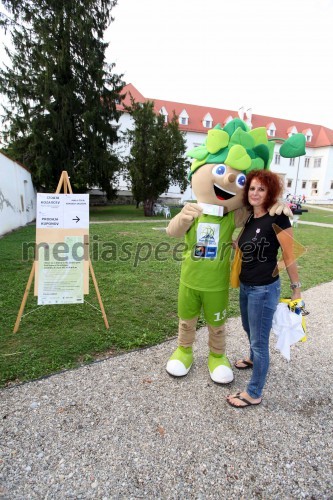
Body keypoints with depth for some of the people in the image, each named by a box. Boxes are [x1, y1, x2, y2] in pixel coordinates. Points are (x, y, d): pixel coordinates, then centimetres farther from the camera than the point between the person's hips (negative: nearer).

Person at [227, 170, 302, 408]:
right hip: (246, 286, 8)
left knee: (260, 341, 5)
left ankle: (254, 394, 22)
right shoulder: (250, 218, 5)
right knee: (249, 328, 28)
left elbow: (289, 256, -13)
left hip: (264, 290, -8)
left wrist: (296, 288, -9)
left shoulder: (277, 219, -17)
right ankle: (253, 359, 57)